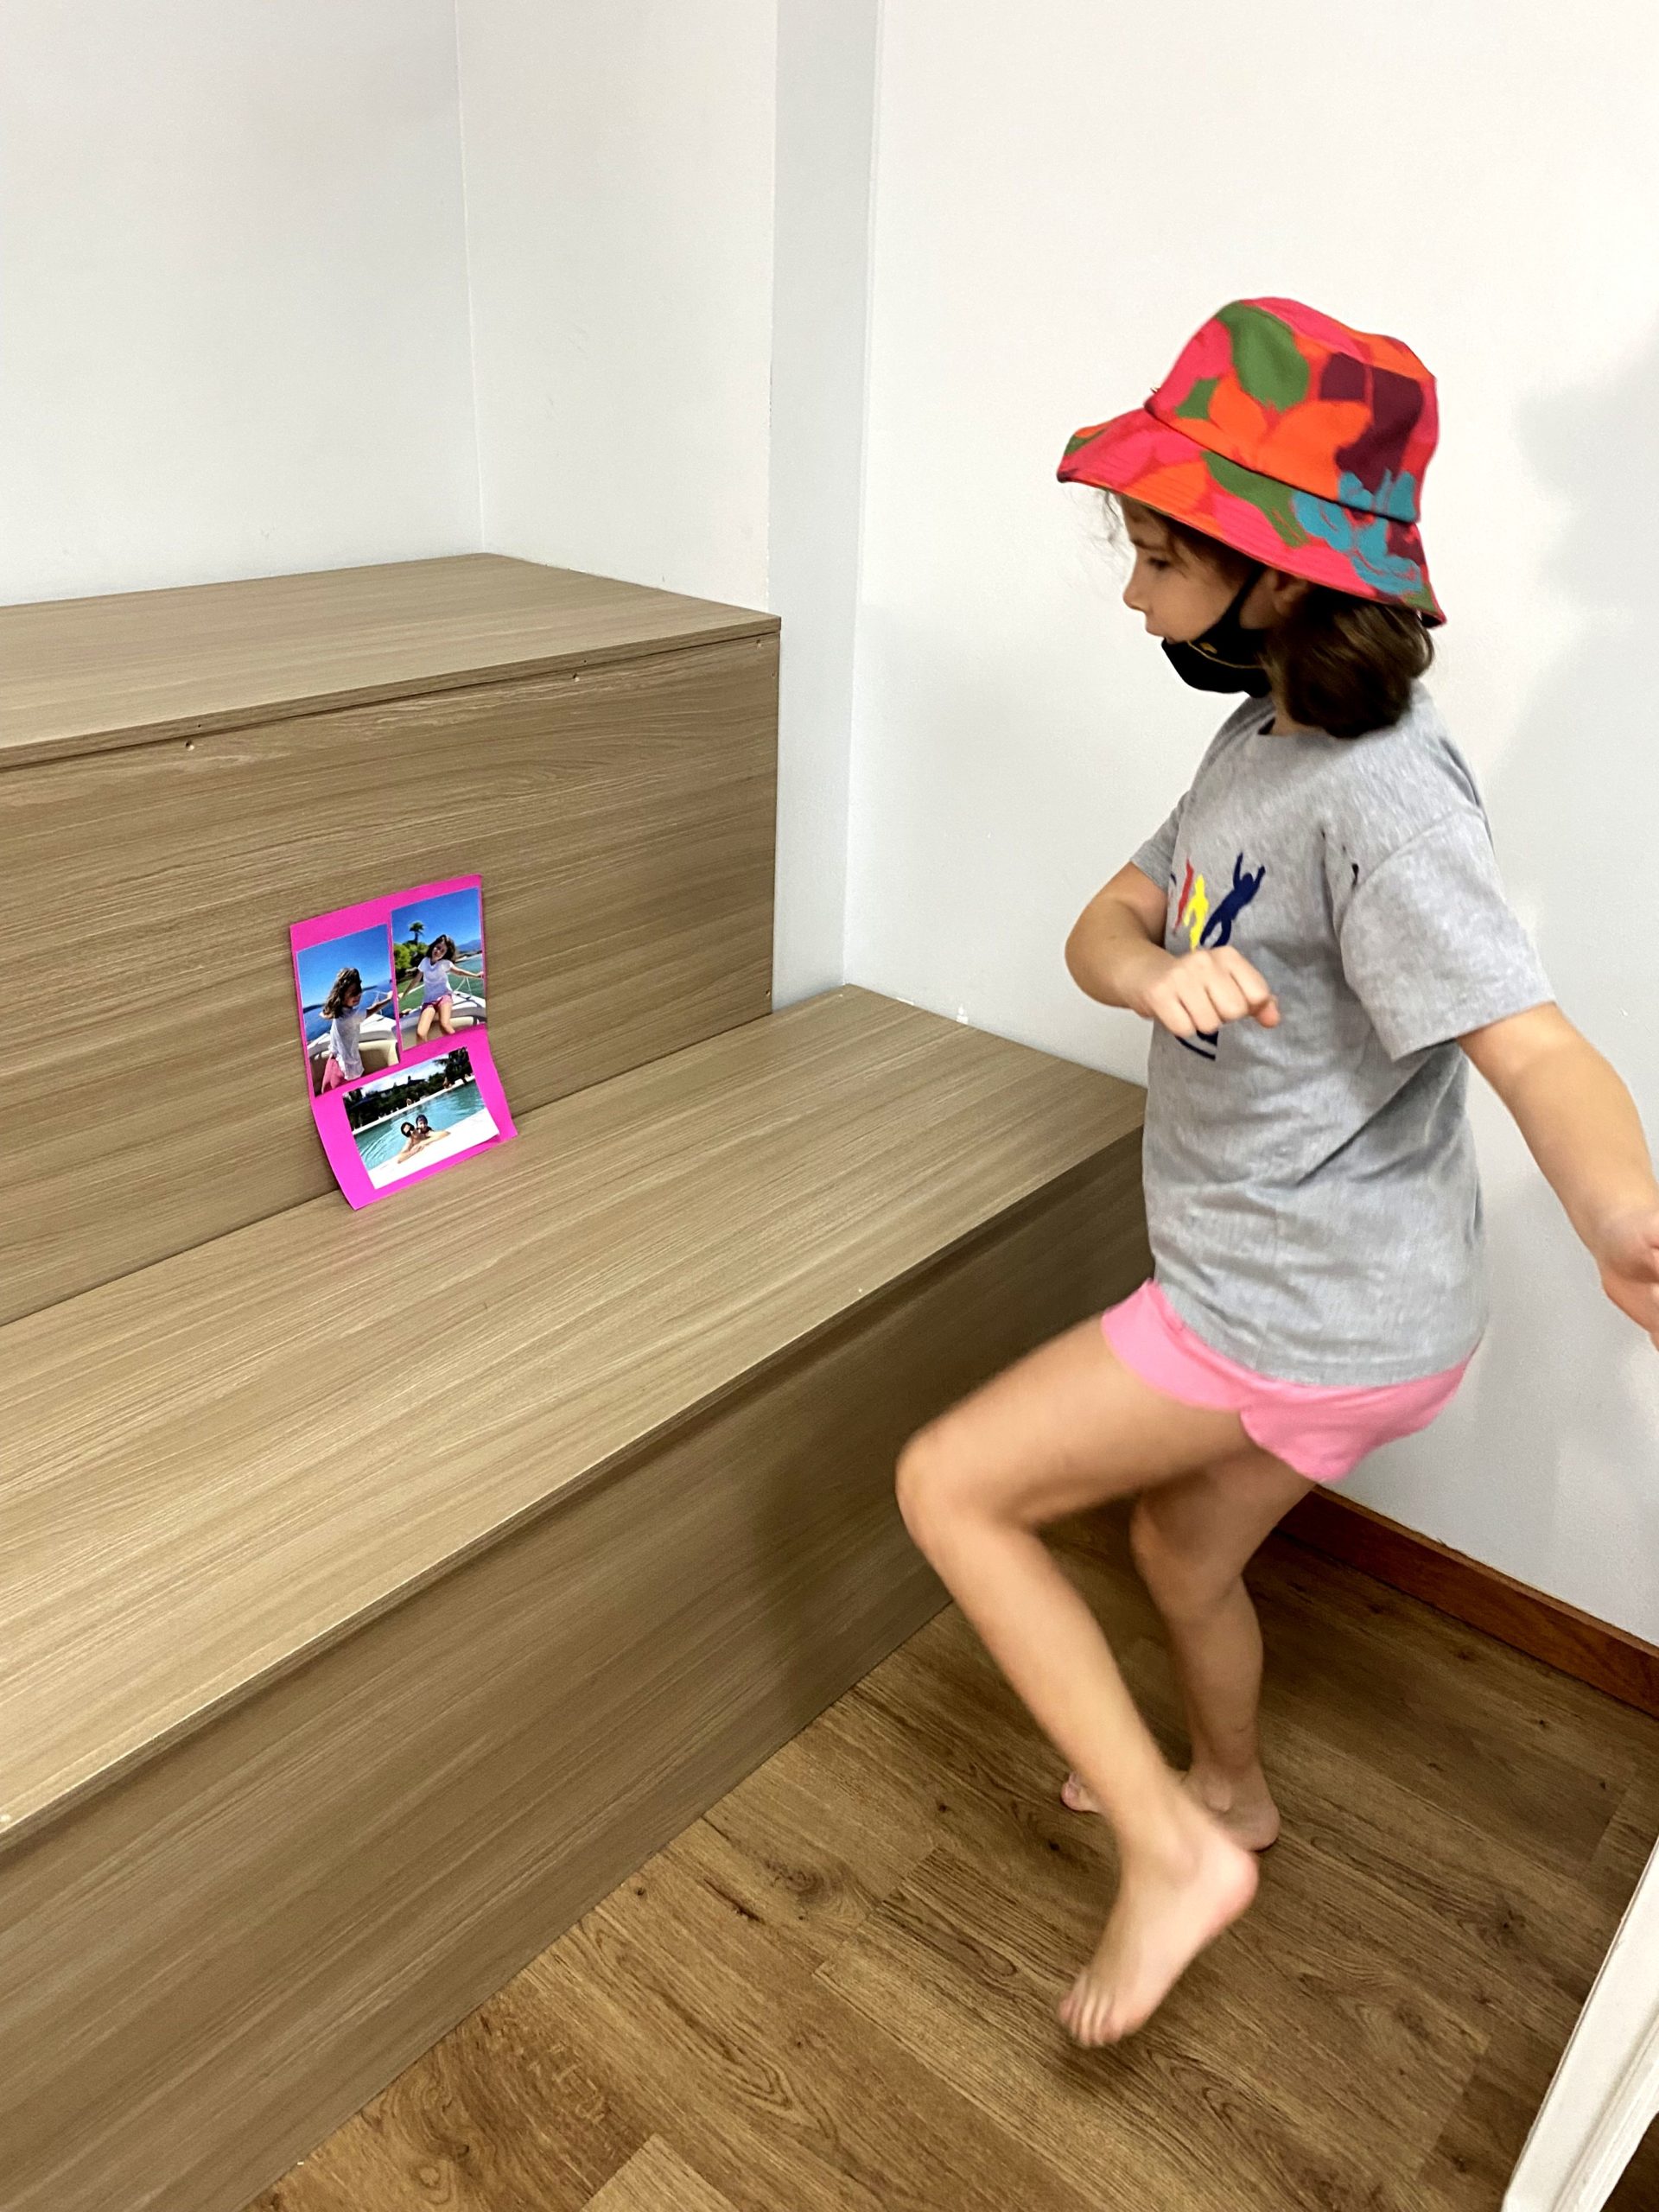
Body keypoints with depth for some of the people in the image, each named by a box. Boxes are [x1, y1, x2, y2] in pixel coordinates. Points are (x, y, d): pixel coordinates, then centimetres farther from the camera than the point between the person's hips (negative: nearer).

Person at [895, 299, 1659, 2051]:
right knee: (1182, 1549, 28)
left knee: (949, 1485, -2)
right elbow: (1100, 931, 0)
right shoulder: (1263, 731, 4)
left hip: (1308, 1314, -9)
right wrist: (1153, 971, -20)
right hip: (1276, 1277, 9)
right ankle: (1227, 1788, 56)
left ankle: (1171, 1848, 10)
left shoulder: (1381, 796, -24)